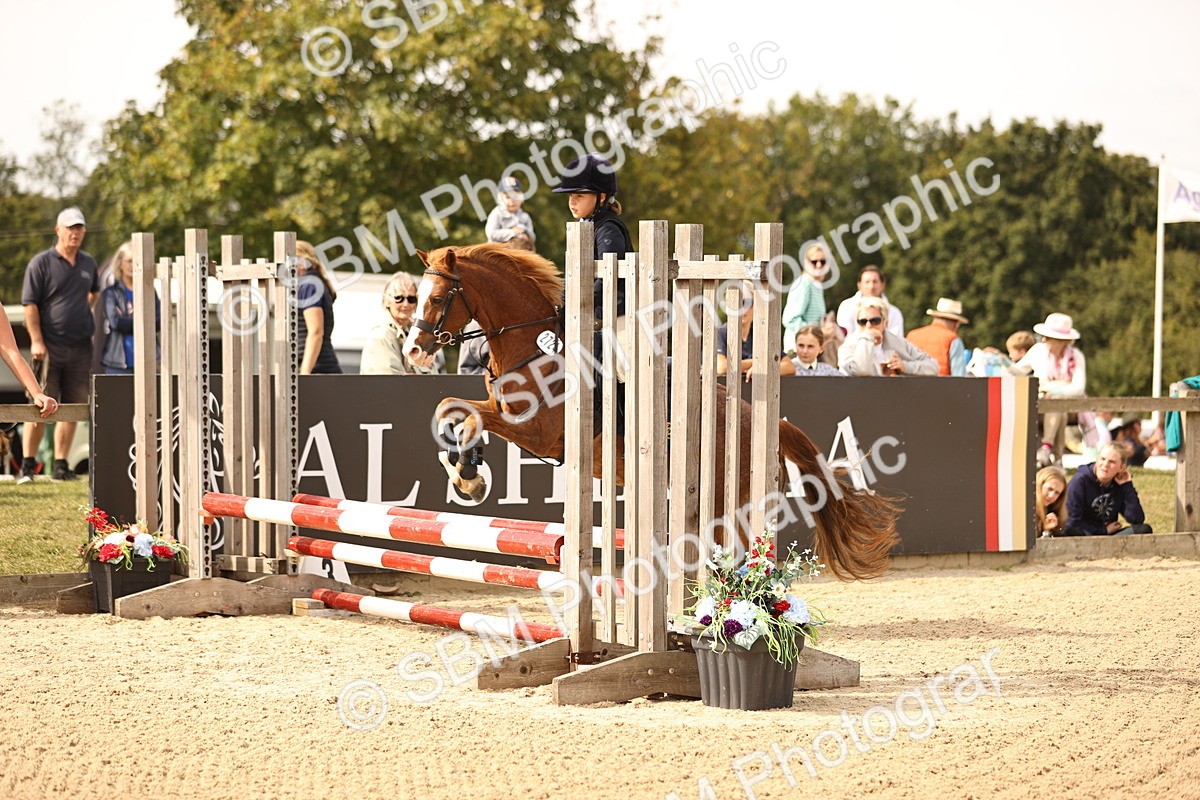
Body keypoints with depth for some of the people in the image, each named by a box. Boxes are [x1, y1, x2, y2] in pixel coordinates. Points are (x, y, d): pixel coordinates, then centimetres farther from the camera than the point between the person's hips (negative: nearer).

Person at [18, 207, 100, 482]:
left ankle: (61, 465, 12)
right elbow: (30, 303, -8)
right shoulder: (42, 262, -4)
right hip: (49, 347, -5)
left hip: (80, 347, 5)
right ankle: (28, 465, 1)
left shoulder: (88, 263, 12)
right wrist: (37, 341, -15)